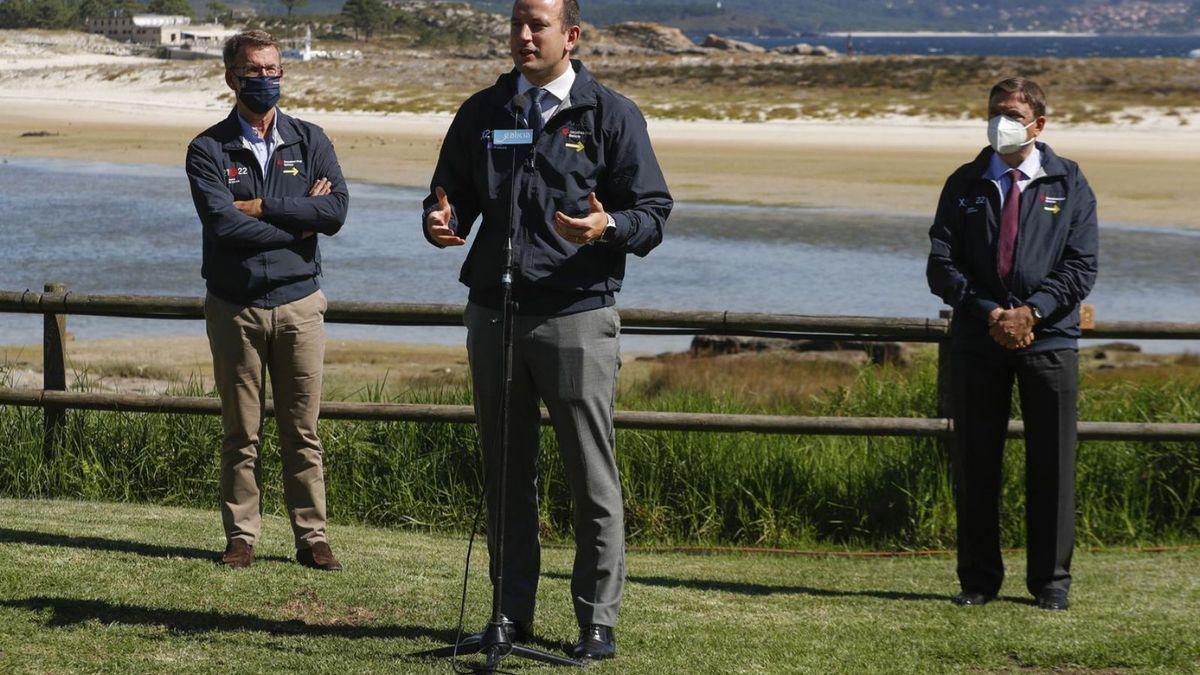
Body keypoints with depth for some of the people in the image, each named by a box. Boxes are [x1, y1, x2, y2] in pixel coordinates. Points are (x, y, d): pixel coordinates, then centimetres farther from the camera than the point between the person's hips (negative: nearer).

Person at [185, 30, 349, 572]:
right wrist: (298, 222, -9)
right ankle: (241, 536, 11)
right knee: (241, 434, 4)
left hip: (298, 303, 1)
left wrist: (260, 208, -12)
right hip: (234, 306, -1)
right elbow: (220, 223, -14)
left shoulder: (309, 141, 8)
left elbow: (336, 211, -7)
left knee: (302, 432, 3)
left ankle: (311, 537, 7)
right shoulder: (209, 149, 1)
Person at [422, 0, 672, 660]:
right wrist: (442, 222, -5)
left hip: (577, 316, -3)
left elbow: (653, 213, 1)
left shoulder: (612, 115, 3)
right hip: (493, 310, 4)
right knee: (506, 475, 9)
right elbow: (452, 195, 19)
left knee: (593, 480, -2)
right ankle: (513, 612, 17)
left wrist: (608, 228, -21)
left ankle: (597, 621, 4)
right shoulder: (481, 113, 13)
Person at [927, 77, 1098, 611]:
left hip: (1049, 341, -1)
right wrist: (988, 313, -12)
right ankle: (979, 580, 12)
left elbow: (1081, 267, -1)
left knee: (1051, 465, 2)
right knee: (974, 463, 3)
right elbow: (941, 266, 2)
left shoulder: (1068, 185, 6)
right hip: (978, 343, 1)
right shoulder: (965, 185, 8)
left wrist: (1031, 311, -14)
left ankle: (1051, 581, 11)